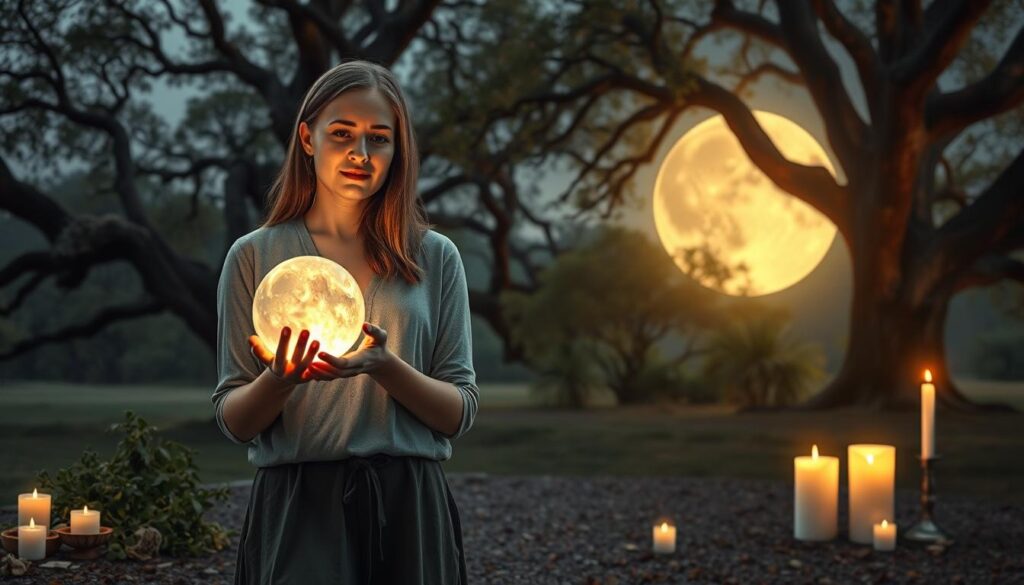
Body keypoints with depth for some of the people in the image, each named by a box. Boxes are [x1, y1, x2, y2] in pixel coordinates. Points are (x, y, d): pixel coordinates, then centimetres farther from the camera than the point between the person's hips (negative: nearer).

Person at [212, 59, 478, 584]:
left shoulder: (435, 258, 7)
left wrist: (384, 367, -16)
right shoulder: (254, 256, 4)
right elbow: (233, 421, 3)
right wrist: (279, 380, -18)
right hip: (297, 505, -1)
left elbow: (460, 413, 2)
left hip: (408, 507, 1)